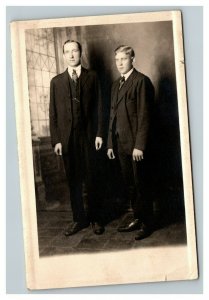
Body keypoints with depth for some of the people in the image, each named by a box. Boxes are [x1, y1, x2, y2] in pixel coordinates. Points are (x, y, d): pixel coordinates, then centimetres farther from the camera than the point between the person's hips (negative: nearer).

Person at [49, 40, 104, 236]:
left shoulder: (92, 77, 5)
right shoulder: (56, 81, 7)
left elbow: (98, 107, 2)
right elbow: (53, 112, 5)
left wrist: (99, 133, -4)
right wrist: (56, 140, -2)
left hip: (88, 136, -1)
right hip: (67, 137, 2)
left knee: (91, 180, 3)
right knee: (73, 181, 6)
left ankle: (95, 219, 15)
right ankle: (79, 219, 16)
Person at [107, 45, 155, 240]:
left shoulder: (141, 81, -7)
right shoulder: (116, 85, 18)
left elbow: (144, 115, -13)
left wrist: (139, 145, -17)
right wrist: (110, 143, 13)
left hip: (136, 144, -7)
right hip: (121, 143, 7)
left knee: (140, 184, 0)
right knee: (129, 184, 11)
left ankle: (147, 223, 11)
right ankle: (137, 218, 23)